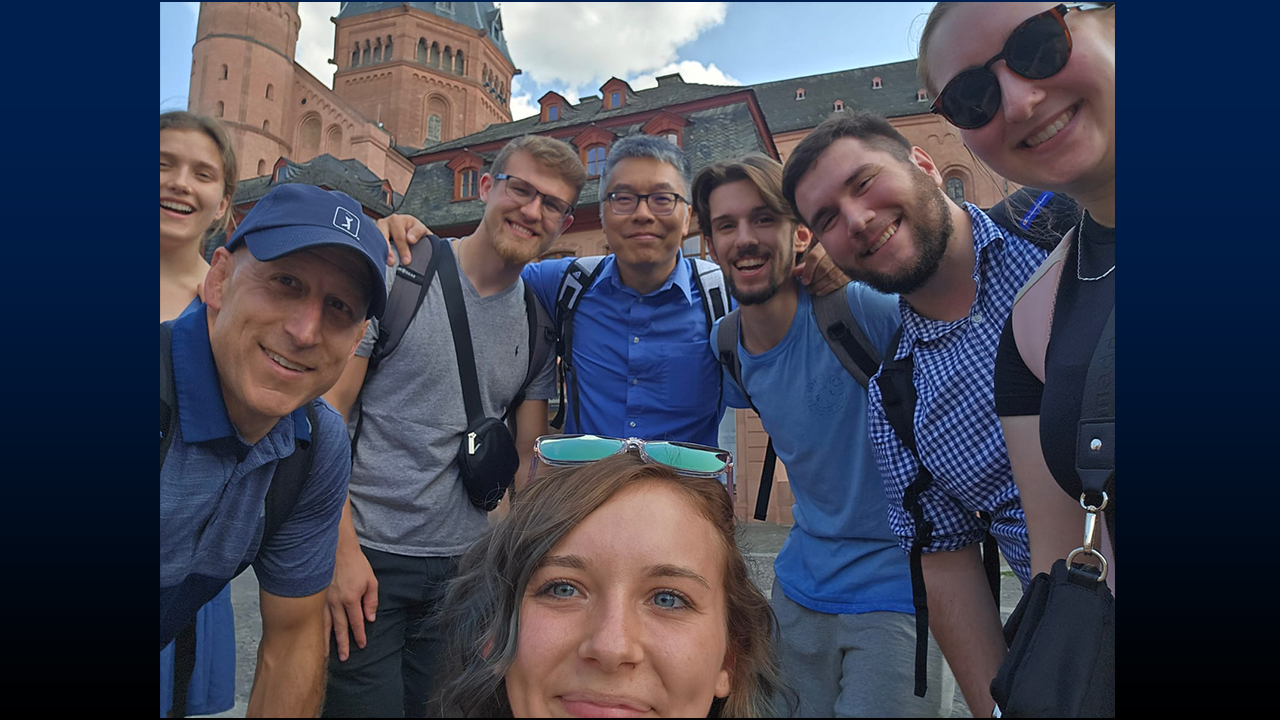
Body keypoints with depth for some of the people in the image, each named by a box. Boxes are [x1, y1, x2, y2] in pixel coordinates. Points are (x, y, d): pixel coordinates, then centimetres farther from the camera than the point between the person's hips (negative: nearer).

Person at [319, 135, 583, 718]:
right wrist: (342, 549, -14)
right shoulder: (399, 274, -7)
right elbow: (327, 409, -9)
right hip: (366, 557, -4)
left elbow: (528, 460, 9)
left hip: (465, 564, 4)